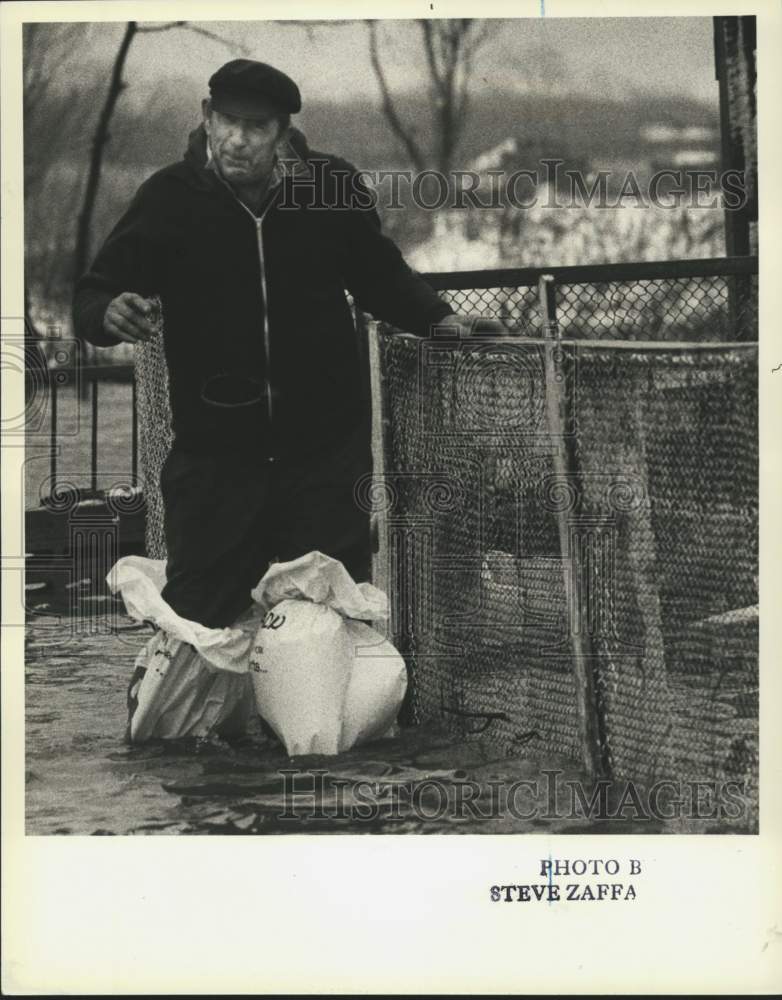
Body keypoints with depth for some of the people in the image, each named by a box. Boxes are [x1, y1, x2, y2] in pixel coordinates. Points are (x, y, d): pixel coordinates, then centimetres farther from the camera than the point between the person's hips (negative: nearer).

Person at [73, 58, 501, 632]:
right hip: (215, 453, 0)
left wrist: (436, 318, -2)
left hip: (326, 450, 1)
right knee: (196, 618, 5)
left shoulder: (331, 187, -5)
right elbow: (92, 293, -5)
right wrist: (109, 314, -27)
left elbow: (381, 274, 13)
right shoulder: (171, 197, -7)